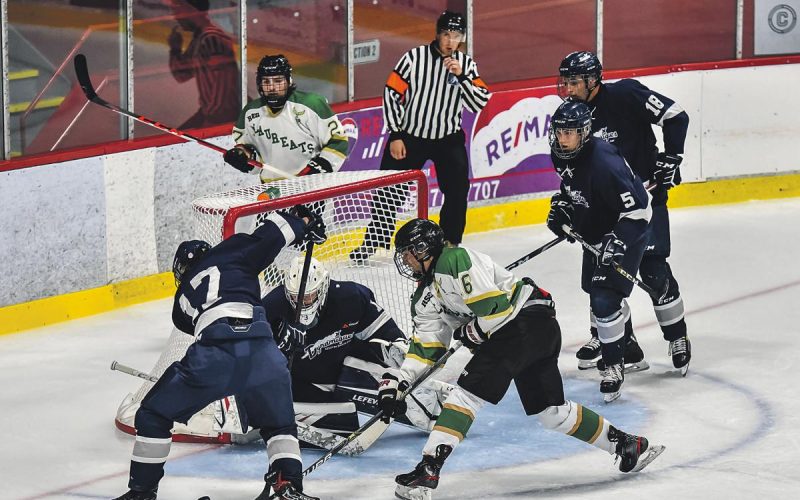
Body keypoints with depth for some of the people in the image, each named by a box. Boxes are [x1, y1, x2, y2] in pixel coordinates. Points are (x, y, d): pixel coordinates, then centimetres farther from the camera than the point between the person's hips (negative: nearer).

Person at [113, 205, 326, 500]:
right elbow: (272, 234, 14)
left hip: (213, 354, 0)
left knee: (154, 415, 20)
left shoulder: (183, 297, 33)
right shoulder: (229, 253, 25)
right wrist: (303, 221, 29)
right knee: (279, 424, 25)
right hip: (262, 352, 0)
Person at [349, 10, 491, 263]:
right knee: (389, 192, 1)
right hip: (409, 135, -2)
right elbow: (391, 94, -7)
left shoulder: (466, 64, -3)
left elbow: (479, 103, -9)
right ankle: (373, 242, 14)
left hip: (448, 138, 2)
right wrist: (395, 135, -9)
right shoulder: (415, 57, -12)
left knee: (457, 190, -9)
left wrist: (461, 77, -24)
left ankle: (450, 243, 5)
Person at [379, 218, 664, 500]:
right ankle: (627, 445, 25)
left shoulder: (454, 261, -14)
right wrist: (395, 380, 5)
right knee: (551, 412, 14)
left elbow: (495, 309, -21)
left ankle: (428, 472, -23)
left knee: (469, 391, -17)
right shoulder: (425, 299, 16)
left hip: (531, 320, -10)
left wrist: (468, 333, -5)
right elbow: (425, 347, 15)